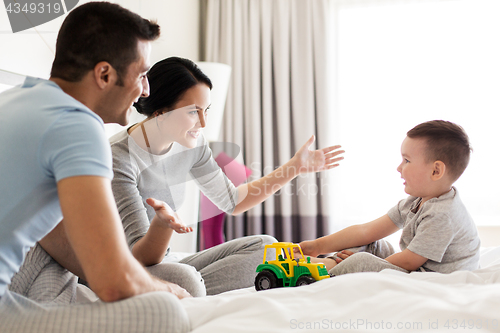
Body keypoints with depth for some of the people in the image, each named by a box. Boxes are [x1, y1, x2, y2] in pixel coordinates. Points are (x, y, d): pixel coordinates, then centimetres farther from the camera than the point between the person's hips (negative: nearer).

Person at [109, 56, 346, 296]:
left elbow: (232, 201, 13)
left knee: (262, 246, -2)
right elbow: (140, 257, -25)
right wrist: (161, 222, -48)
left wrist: (295, 166, 9)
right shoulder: (119, 159, -24)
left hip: (164, 262, 8)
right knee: (182, 278, -38)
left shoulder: (191, 144, -1)